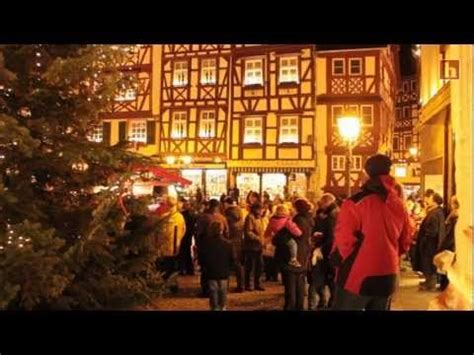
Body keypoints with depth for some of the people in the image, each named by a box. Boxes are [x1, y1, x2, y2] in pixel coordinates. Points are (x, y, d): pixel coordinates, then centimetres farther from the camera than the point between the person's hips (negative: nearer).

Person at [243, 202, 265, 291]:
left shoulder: (258, 217, 16)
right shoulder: (250, 217, -13)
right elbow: (248, 232, -20)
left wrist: (262, 240, 10)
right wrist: (257, 238, -23)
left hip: (258, 246, 8)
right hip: (251, 246, -8)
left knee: (259, 265, 10)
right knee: (249, 266, 0)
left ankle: (257, 284, 20)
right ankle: (247, 285, 11)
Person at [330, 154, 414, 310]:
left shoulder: (356, 203, -15)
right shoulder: (399, 205, 4)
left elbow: (344, 240, -15)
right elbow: (405, 241, 13)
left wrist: (336, 259, 4)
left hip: (357, 277, -6)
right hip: (387, 277, 6)